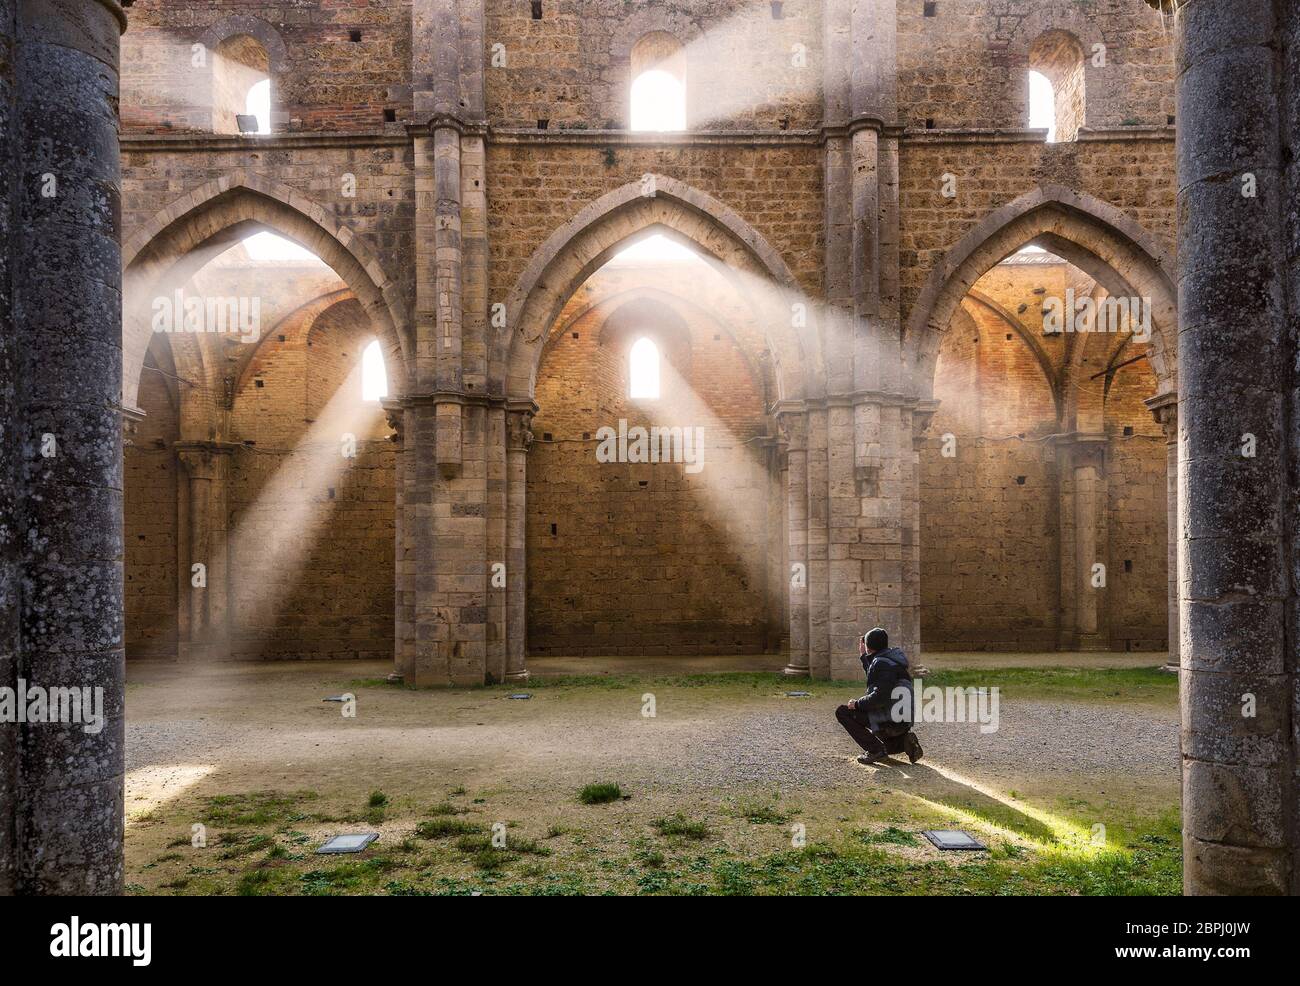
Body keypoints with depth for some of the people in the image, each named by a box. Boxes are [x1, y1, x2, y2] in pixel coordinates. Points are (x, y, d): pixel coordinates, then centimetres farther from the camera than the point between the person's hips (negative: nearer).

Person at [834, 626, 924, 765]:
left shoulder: (883, 663, -19)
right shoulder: (895, 656, 11)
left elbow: (880, 697, -29)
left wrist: (857, 704, -16)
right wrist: (863, 656, 30)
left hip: (889, 721, -10)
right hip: (904, 723, 10)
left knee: (842, 712, -6)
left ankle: (875, 749, -9)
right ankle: (904, 741, 7)